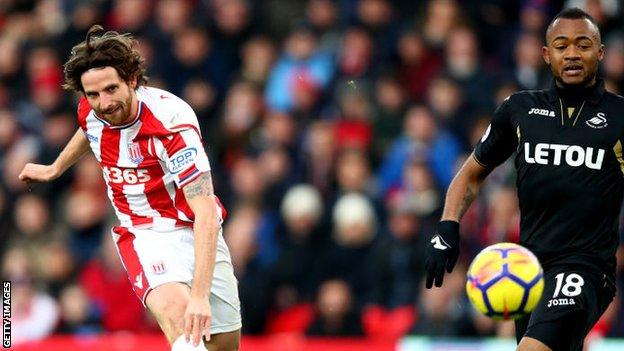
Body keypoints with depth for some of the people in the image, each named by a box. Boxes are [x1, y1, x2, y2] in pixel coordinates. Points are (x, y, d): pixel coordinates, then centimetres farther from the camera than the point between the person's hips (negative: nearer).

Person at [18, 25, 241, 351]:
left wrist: (200, 295, -40)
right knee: (175, 312, -30)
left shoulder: (172, 122, -26)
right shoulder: (91, 110, -9)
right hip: (143, 236, 1)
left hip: (196, 232, -1)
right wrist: (54, 169, 40)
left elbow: (206, 213, -31)